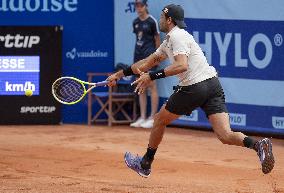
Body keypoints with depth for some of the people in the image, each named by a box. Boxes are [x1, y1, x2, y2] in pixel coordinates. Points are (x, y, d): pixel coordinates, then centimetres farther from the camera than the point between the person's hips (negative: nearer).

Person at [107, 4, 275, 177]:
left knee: (160, 120, 15)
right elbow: (148, 62, 32)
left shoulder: (177, 36, -6)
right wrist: (121, 74, 35)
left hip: (194, 88, -8)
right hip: (213, 84, 8)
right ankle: (258, 145, -32)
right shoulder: (169, 40, 24)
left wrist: (152, 76, -21)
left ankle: (145, 164, 28)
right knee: (226, 136, -6)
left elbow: (182, 66, -22)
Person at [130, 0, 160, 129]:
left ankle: (153, 118, -3)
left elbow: (157, 40, -3)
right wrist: (138, 52, 11)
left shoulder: (152, 21, -7)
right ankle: (142, 117, 12)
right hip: (138, 56, 7)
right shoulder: (135, 22, 11)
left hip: (149, 56, -7)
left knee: (151, 86, -5)